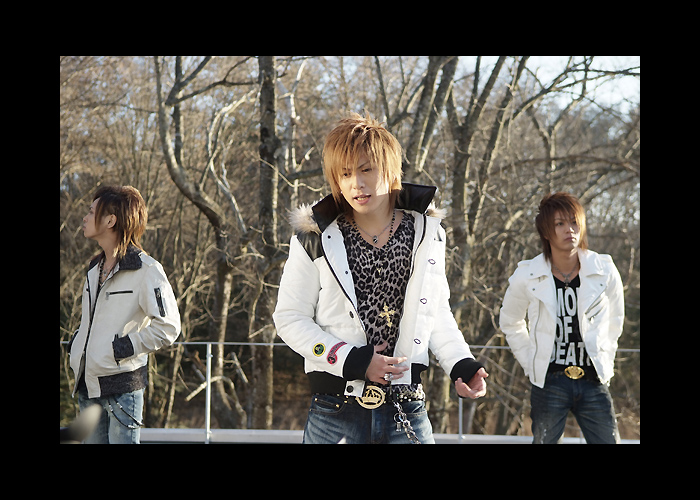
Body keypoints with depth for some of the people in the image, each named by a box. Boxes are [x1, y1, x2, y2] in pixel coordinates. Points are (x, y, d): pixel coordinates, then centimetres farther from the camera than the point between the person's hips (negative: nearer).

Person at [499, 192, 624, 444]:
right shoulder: (527, 276, -4)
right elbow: (510, 323, 13)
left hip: (594, 384, 1)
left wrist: (604, 360, 9)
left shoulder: (604, 271, -2)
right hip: (550, 383, -1)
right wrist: (531, 363, 7)